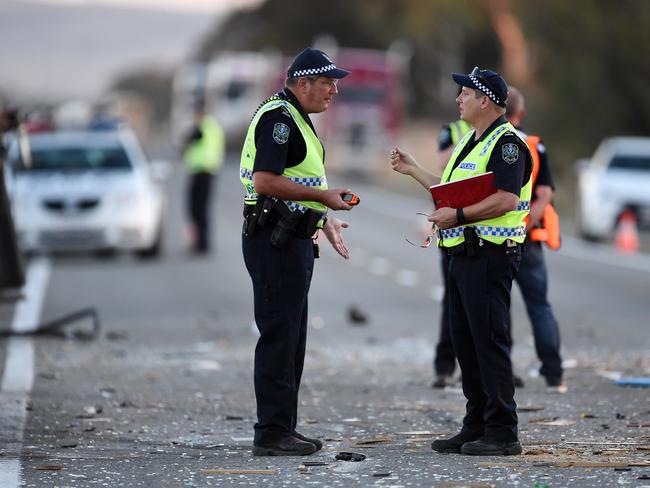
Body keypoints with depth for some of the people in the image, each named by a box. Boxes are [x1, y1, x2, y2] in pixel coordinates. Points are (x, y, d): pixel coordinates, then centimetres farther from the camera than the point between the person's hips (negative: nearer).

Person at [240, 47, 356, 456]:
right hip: (276, 241, -11)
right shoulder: (277, 117, -14)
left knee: (291, 337, 13)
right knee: (279, 335, -9)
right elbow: (266, 181, -24)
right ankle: (272, 433, -8)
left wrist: (324, 221, 22)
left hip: (292, 239, 11)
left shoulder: (296, 119, 20)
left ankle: (283, 428, 18)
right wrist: (323, 196, -19)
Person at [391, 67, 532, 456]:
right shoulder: (471, 142, 21)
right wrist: (414, 171, 29)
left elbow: (506, 200, -22)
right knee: (466, 343, 11)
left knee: (489, 342, -10)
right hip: (464, 256, 10)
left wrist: (458, 216, -23)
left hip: (490, 256, -10)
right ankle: (476, 427, 17)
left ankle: (503, 433, -7)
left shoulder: (506, 142, -12)